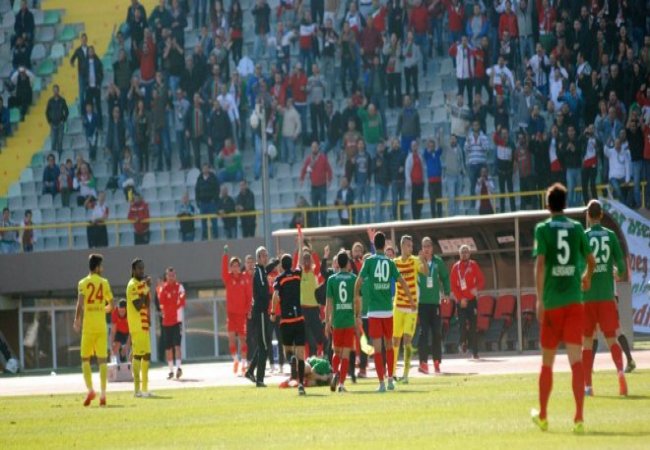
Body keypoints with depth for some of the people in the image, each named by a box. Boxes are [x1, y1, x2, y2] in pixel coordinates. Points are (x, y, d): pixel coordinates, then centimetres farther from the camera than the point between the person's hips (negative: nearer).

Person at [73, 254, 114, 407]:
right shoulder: (104, 282, 6)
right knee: (102, 360, 3)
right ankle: (103, 394, -3)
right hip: (102, 326, 2)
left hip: (88, 326, -2)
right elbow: (111, 304, 8)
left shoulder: (83, 283, -1)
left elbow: (80, 302, -13)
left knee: (85, 358, 8)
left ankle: (90, 389, -8)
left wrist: (77, 320, -4)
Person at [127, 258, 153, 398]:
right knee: (138, 354, -10)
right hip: (136, 325, -9)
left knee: (146, 354, 10)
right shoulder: (133, 285, -12)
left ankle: (145, 388, 15)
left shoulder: (143, 284, 16)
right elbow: (138, 306, -22)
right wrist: (146, 289, -21)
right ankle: (137, 389, -10)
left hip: (144, 324, 9)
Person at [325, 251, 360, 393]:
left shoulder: (332, 279, 0)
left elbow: (329, 303, 0)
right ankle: (342, 383, -3)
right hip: (350, 321, -1)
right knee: (346, 353, 2)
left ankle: (335, 373, -12)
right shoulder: (354, 278, -1)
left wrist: (327, 322, 4)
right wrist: (358, 317, 9)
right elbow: (357, 300, -1)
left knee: (337, 352, 14)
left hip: (336, 321, 1)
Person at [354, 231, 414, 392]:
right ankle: (390, 380, 18)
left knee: (377, 348, -3)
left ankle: (382, 383, -8)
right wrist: (411, 300, 13)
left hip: (374, 311, -2)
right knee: (389, 345, 17)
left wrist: (356, 297, 5)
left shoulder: (369, 261, -1)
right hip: (388, 310, 2)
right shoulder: (390, 262, 5)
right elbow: (402, 282, 2)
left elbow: (359, 281, -9)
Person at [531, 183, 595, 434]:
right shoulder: (577, 228, 6)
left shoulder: (543, 229, -1)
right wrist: (587, 277, 39)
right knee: (576, 360, -6)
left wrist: (539, 300, -12)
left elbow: (540, 264, -11)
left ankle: (542, 416, 25)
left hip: (551, 303, -1)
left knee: (547, 362, 12)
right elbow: (591, 260, 17)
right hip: (574, 301, 1)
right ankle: (578, 418, -19)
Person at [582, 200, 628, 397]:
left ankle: (587, 385, 3)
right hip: (607, 296, 1)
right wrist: (618, 275, 24)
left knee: (587, 341, 6)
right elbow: (621, 265, 2)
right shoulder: (611, 236, 2)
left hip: (587, 297, -1)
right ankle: (620, 371, -20)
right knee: (611, 338, 7)